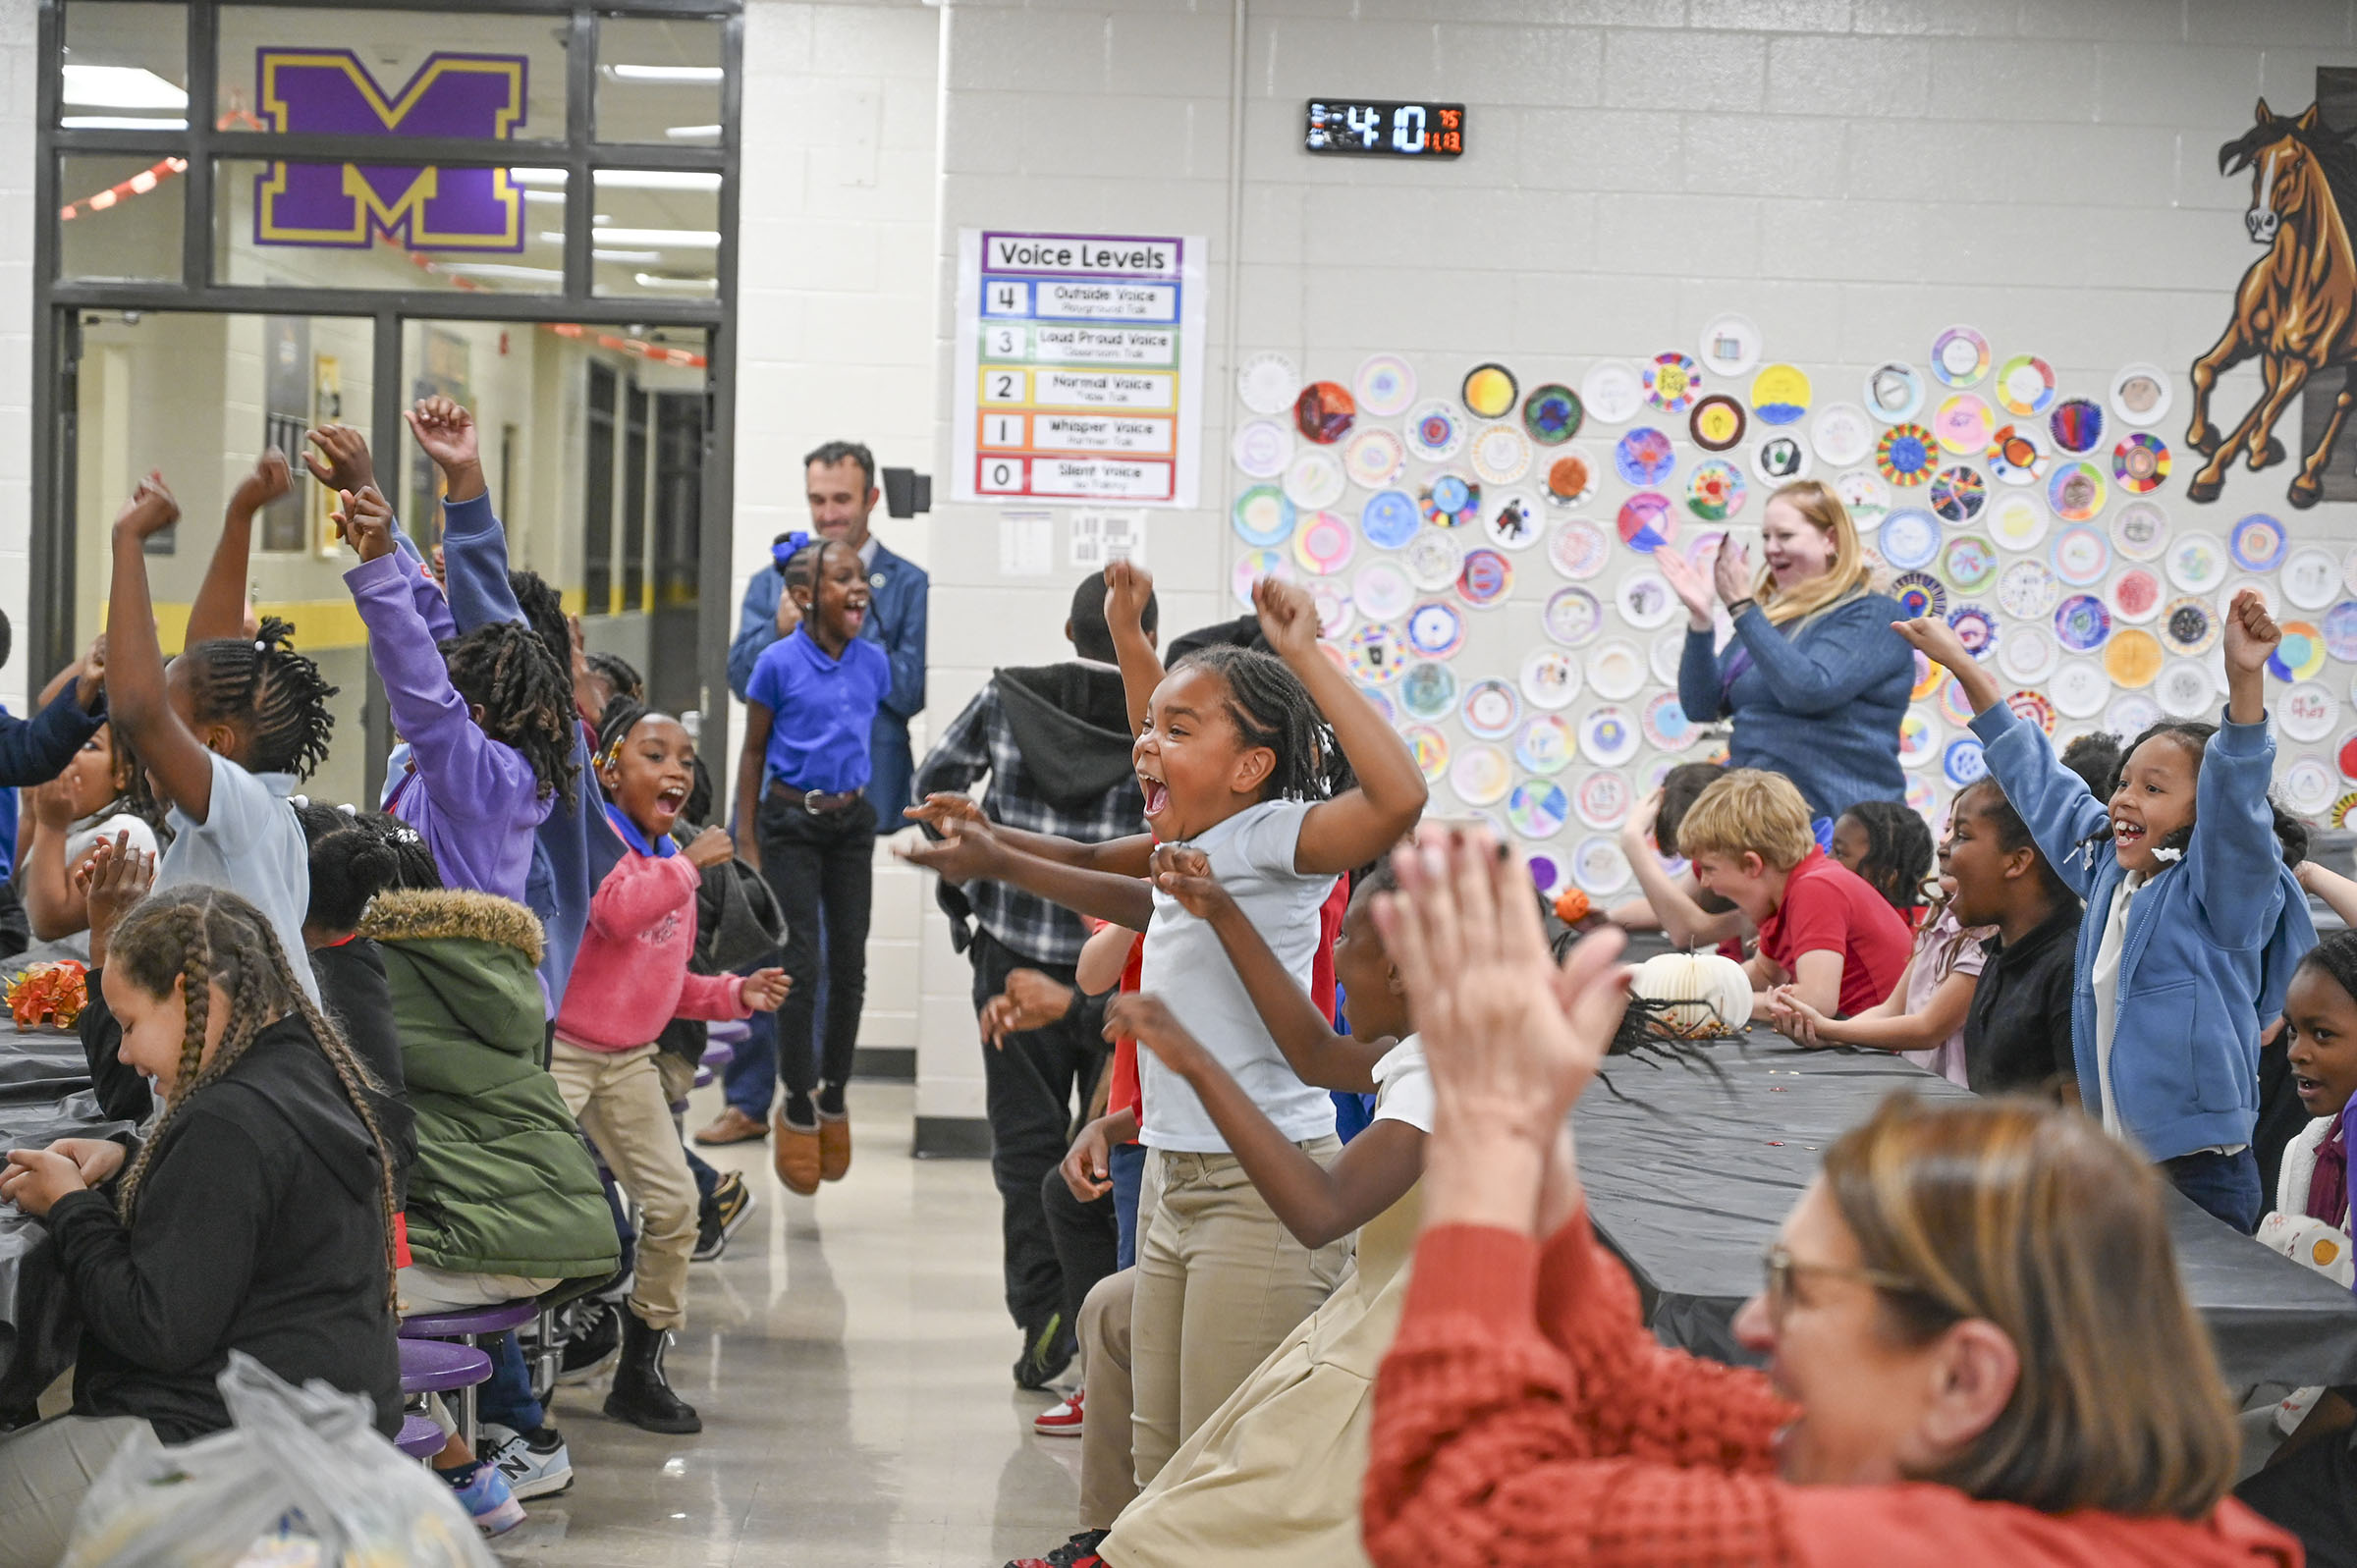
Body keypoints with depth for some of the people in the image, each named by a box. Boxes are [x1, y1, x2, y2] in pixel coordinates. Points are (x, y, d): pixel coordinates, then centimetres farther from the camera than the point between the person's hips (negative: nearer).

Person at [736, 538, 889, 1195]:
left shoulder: (874, 662, 1)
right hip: (790, 824, -4)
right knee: (800, 967, -3)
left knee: (850, 966, 6)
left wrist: (887, 822, 14)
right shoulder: (778, 662, -10)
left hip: (852, 821, 4)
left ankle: (834, 1097, 22)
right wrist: (746, 840, -3)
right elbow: (753, 752, -2)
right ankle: (798, 1106, 11)